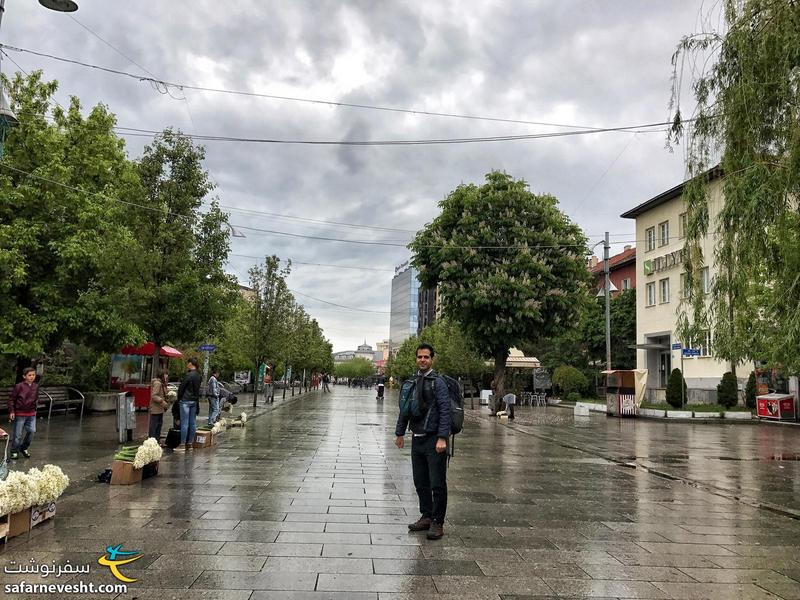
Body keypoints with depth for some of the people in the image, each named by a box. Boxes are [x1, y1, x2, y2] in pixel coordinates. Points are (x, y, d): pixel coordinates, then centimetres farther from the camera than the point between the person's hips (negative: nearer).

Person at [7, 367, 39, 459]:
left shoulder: (36, 386, 2)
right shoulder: (19, 386, -13)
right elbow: (11, 399, -7)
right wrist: (11, 411, -10)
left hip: (31, 414, 4)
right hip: (20, 414, -4)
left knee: (32, 431, 1)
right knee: (18, 434, 4)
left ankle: (24, 448, 23)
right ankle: (14, 452, 20)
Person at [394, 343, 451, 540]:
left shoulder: (437, 382, -8)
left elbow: (445, 411, -14)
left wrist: (442, 438, -19)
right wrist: (400, 433, 17)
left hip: (434, 440, -6)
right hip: (417, 440, 6)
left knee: (437, 484, -1)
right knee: (420, 483, 14)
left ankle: (438, 523, 10)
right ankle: (426, 516, 27)